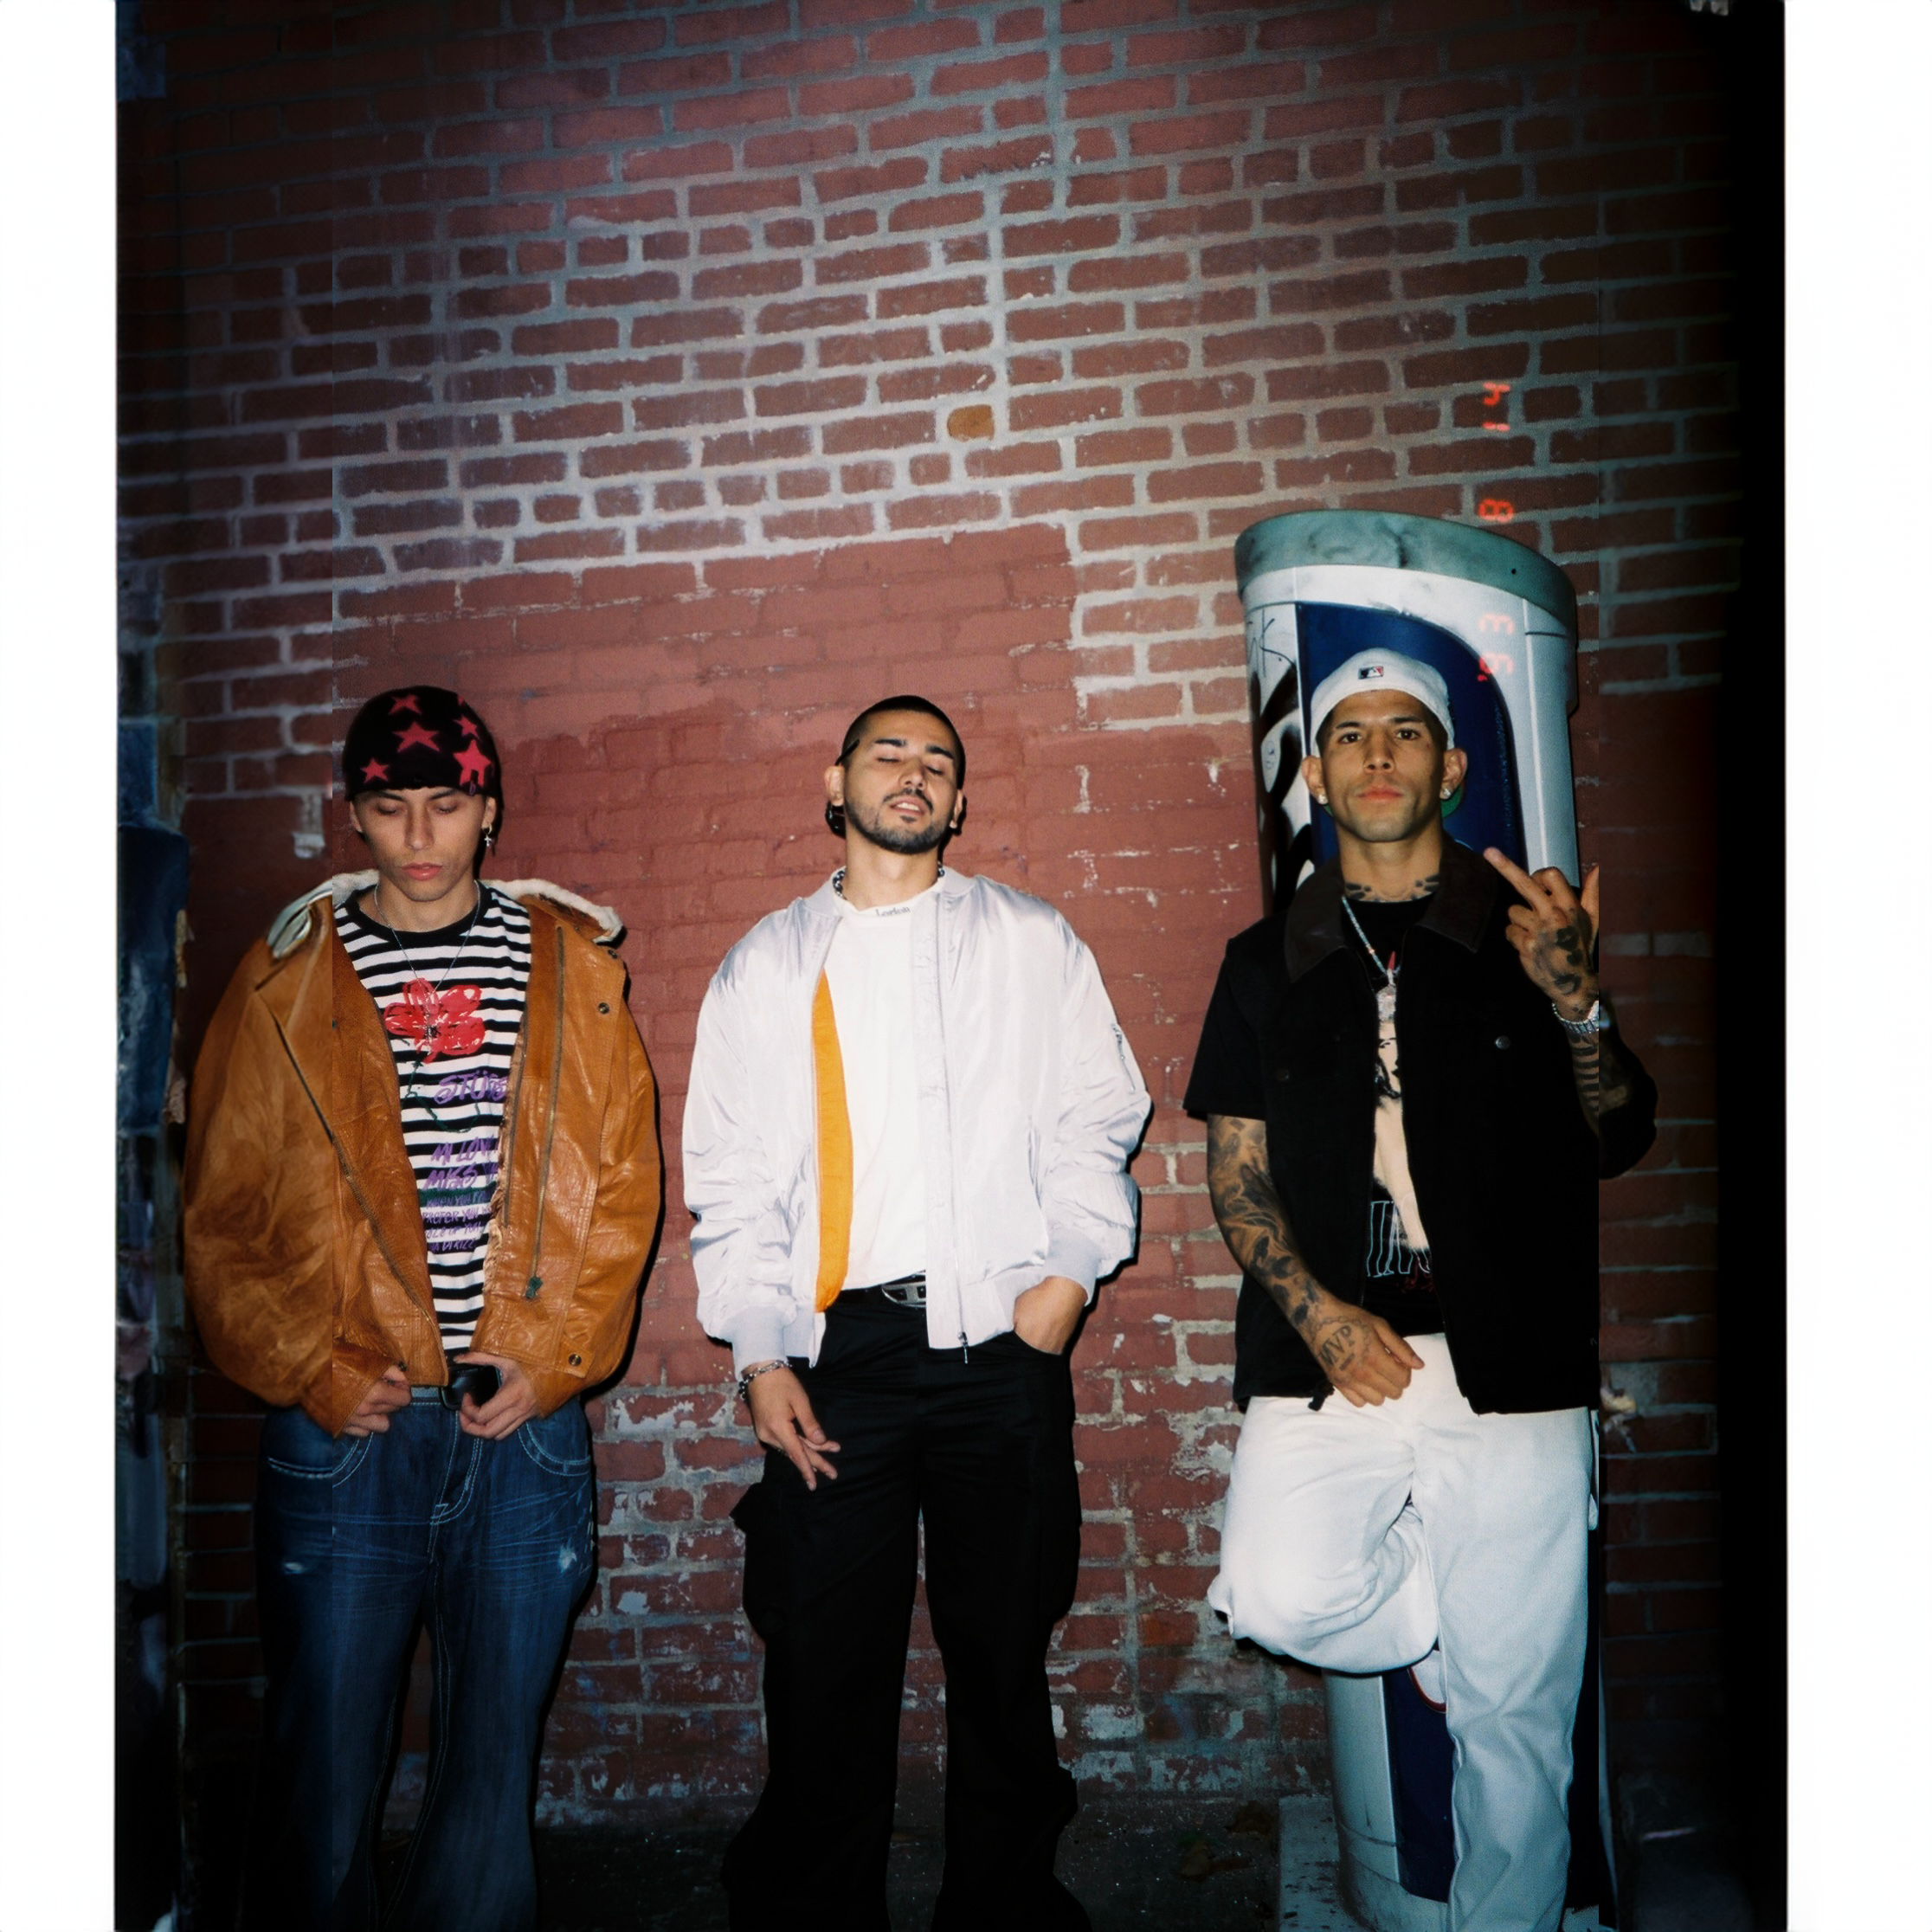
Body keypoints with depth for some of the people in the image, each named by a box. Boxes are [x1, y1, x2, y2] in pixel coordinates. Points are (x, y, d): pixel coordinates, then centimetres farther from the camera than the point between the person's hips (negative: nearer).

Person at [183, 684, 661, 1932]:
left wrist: (552, 1360, -5)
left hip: (524, 1417, 1)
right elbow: (224, 1210, 4)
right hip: (346, 1422, 0)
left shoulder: (571, 968, 5)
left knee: (496, 1758, 10)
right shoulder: (287, 982, 4)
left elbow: (623, 1184, 3)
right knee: (324, 1760, 8)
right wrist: (310, 1371, -5)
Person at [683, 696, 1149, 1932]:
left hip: (1002, 1336, 0)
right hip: (835, 1351, 0)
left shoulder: (1033, 943, 11)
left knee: (1002, 1653, 10)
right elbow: (728, 1172, 8)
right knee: (826, 1658, 4)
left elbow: (1097, 1119, 8)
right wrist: (760, 1353, 0)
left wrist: (1069, 1271, -5)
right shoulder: (767, 964, 11)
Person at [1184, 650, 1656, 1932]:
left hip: (1512, 1370, -1)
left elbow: (1617, 1147, 4)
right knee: (1282, 1600, -18)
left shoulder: (1531, 934, 8)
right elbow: (1238, 1173, 9)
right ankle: (1459, 1624, 15)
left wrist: (1579, 1002, -14)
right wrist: (1316, 1311, -7)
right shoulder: (1268, 963, 11)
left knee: (1514, 1716, 2)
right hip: (1329, 1359, 1)